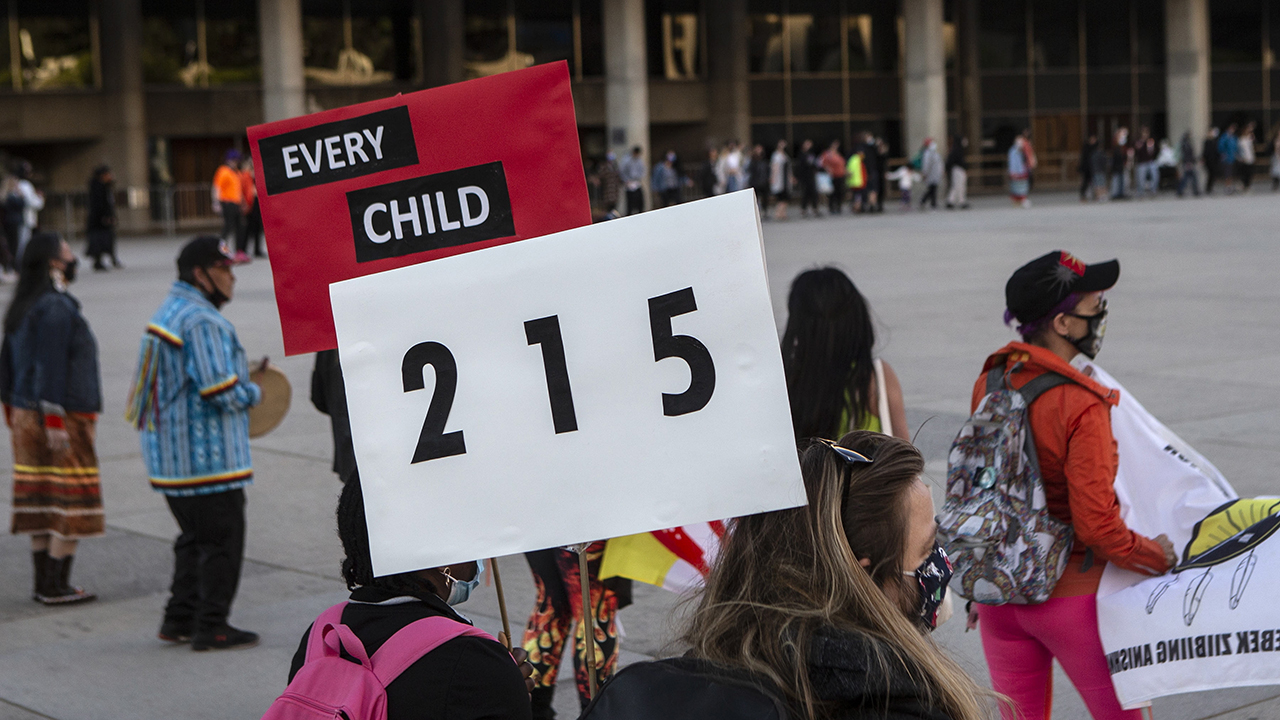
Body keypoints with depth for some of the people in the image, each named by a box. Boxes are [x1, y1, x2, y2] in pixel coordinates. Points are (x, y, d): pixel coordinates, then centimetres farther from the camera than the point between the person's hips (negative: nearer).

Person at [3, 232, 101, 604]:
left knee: (41, 502, 12)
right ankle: (57, 586, 0)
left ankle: (44, 581, 16)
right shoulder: (57, 307, -17)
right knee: (71, 503, -1)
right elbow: (50, 367, -21)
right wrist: (55, 420, -20)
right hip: (64, 417, -9)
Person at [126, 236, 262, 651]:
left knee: (195, 537, 18)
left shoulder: (169, 312, 15)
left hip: (172, 455, 10)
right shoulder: (201, 320, -19)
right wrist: (254, 394, -5)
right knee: (222, 539, -1)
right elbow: (222, 390, -24)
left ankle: (179, 619, 22)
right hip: (206, 456, -10)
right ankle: (211, 628, 4)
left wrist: (239, 378, 14)